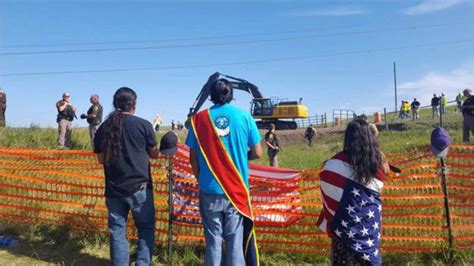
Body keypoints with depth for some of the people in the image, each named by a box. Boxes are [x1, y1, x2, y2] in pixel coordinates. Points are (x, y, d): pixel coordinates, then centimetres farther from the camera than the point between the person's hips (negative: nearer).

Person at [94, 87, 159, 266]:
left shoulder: (103, 128, 3)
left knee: (117, 230, 12)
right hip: (139, 187, -3)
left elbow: (101, 159, 10)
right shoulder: (144, 125, -7)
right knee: (146, 228, 11)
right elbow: (154, 154, 4)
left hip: (114, 189, 3)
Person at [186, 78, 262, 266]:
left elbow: (193, 158, 2)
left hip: (210, 190, 1)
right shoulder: (244, 116, -2)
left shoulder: (199, 118, 0)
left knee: (213, 240, 10)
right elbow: (257, 153, 1)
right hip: (237, 189, 0)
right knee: (235, 240, 7)